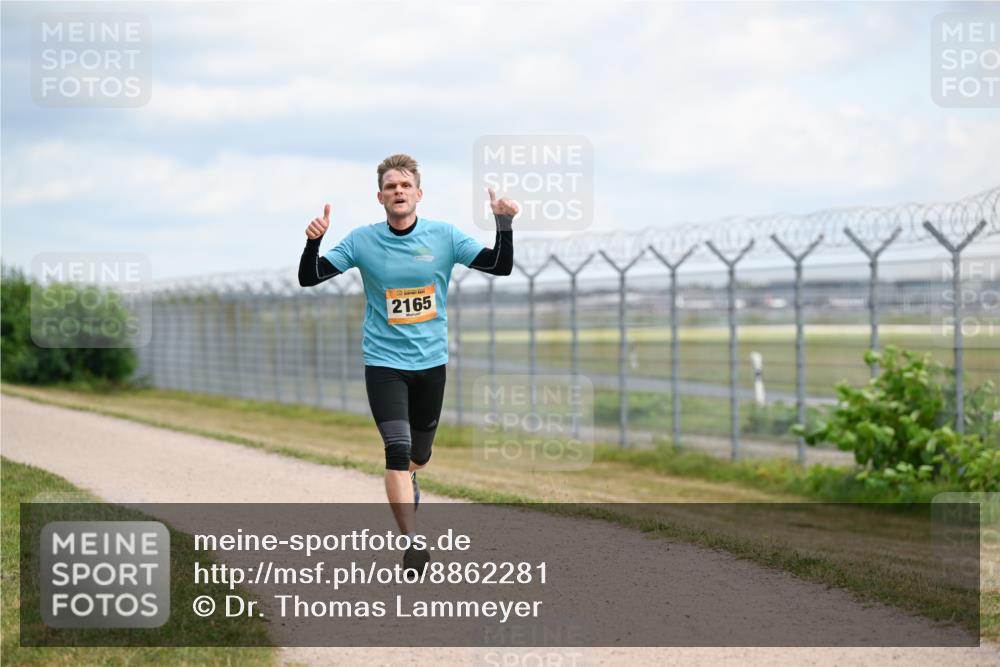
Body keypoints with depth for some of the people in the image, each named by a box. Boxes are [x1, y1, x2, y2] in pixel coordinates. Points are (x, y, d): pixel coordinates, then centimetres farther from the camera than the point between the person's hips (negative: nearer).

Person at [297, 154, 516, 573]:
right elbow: (309, 278, -5)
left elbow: (500, 266, -6)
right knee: (397, 448, -18)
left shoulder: (444, 236, -4)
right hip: (384, 362, -2)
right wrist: (314, 241, -23)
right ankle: (411, 542, -17)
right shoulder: (362, 241, -5)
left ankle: (406, 483, 52)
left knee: (420, 453, 16)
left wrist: (503, 225, -23)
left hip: (431, 362, 2)